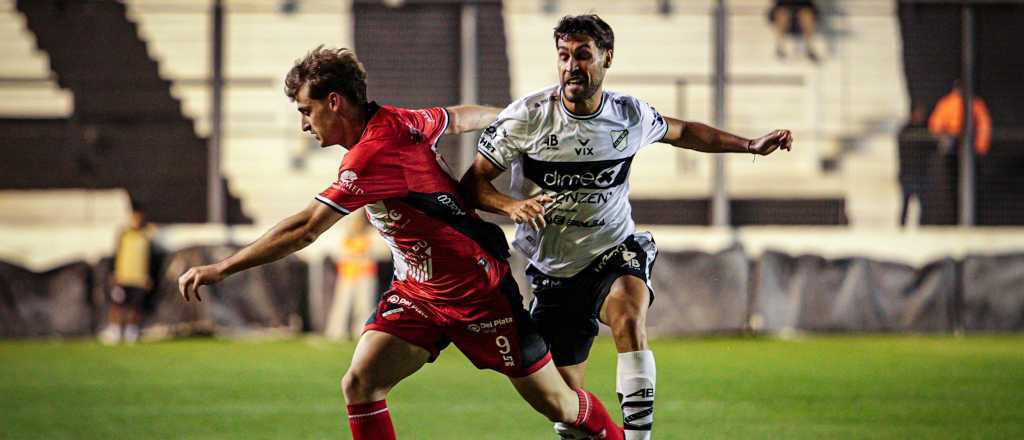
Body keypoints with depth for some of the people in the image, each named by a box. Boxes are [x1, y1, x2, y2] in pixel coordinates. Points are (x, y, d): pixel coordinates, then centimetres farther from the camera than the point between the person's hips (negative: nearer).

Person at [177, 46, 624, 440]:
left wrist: (220, 269, -28)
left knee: (555, 402, 4)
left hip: (477, 291, -8)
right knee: (360, 384, -11)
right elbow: (458, 117, 17)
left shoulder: (375, 153, -28)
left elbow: (303, 230, -31)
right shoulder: (397, 121, -2)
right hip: (416, 292, 8)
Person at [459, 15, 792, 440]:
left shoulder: (630, 115, -6)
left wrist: (751, 145, 16)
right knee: (567, 399, 3)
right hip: (553, 272, 1)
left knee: (628, 317, -35)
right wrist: (512, 206, -31)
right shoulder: (528, 116, -12)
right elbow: (473, 183, -10)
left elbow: (679, 132, 17)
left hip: (615, 254, -1)